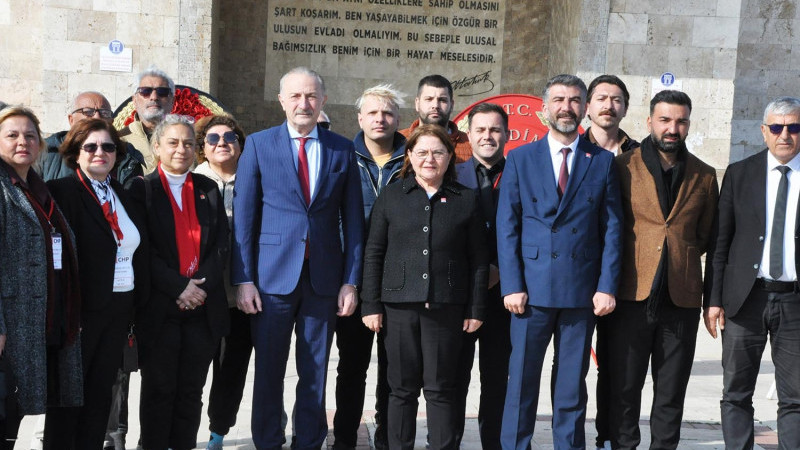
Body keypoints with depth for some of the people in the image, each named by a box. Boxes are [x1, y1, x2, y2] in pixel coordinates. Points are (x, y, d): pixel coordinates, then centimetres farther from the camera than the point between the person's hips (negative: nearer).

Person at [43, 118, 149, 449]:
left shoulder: (124, 197, 12)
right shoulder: (61, 192, -9)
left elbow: (139, 255, 14)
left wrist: (136, 305, 9)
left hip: (120, 309, 6)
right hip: (83, 308, -6)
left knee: (100, 392, 13)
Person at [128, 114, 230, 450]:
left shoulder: (208, 189, 11)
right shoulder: (141, 189, 1)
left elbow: (222, 245, 6)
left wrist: (201, 285, -9)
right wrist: (178, 288, -15)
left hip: (203, 306, 3)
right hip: (159, 308, -3)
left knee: (191, 391, 9)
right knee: (158, 391, 5)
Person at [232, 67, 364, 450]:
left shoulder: (342, 150, 6)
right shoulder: (258, 144, 2)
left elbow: (353, 220, 6)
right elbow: (243, 217, 0)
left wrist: (350, 281, 0)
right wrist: (243, 280, -6)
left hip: (324, 277, 1)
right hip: (273, 275, -1)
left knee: (315, 373, 9)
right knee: (268, 371, 7)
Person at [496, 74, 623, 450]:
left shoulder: (603, 161, 7)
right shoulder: (520, 159, 6)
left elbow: (612, 229, 4)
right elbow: (507, 227, 1)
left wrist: (607, 286, -4)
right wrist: (512, 286, -7)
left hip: (582, 291, 1)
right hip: (532, 289, 0)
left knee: (572, 386, 8)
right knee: (522, 381, 4)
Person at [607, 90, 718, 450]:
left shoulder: (704, 176, 10)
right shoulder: (622, 167, 2)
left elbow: (705, 236, 17)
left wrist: (677, 257, 7)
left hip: (681, 297, 2)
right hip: (631, 295, -2)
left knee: (671, 392, 9)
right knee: (623, 386, 2)